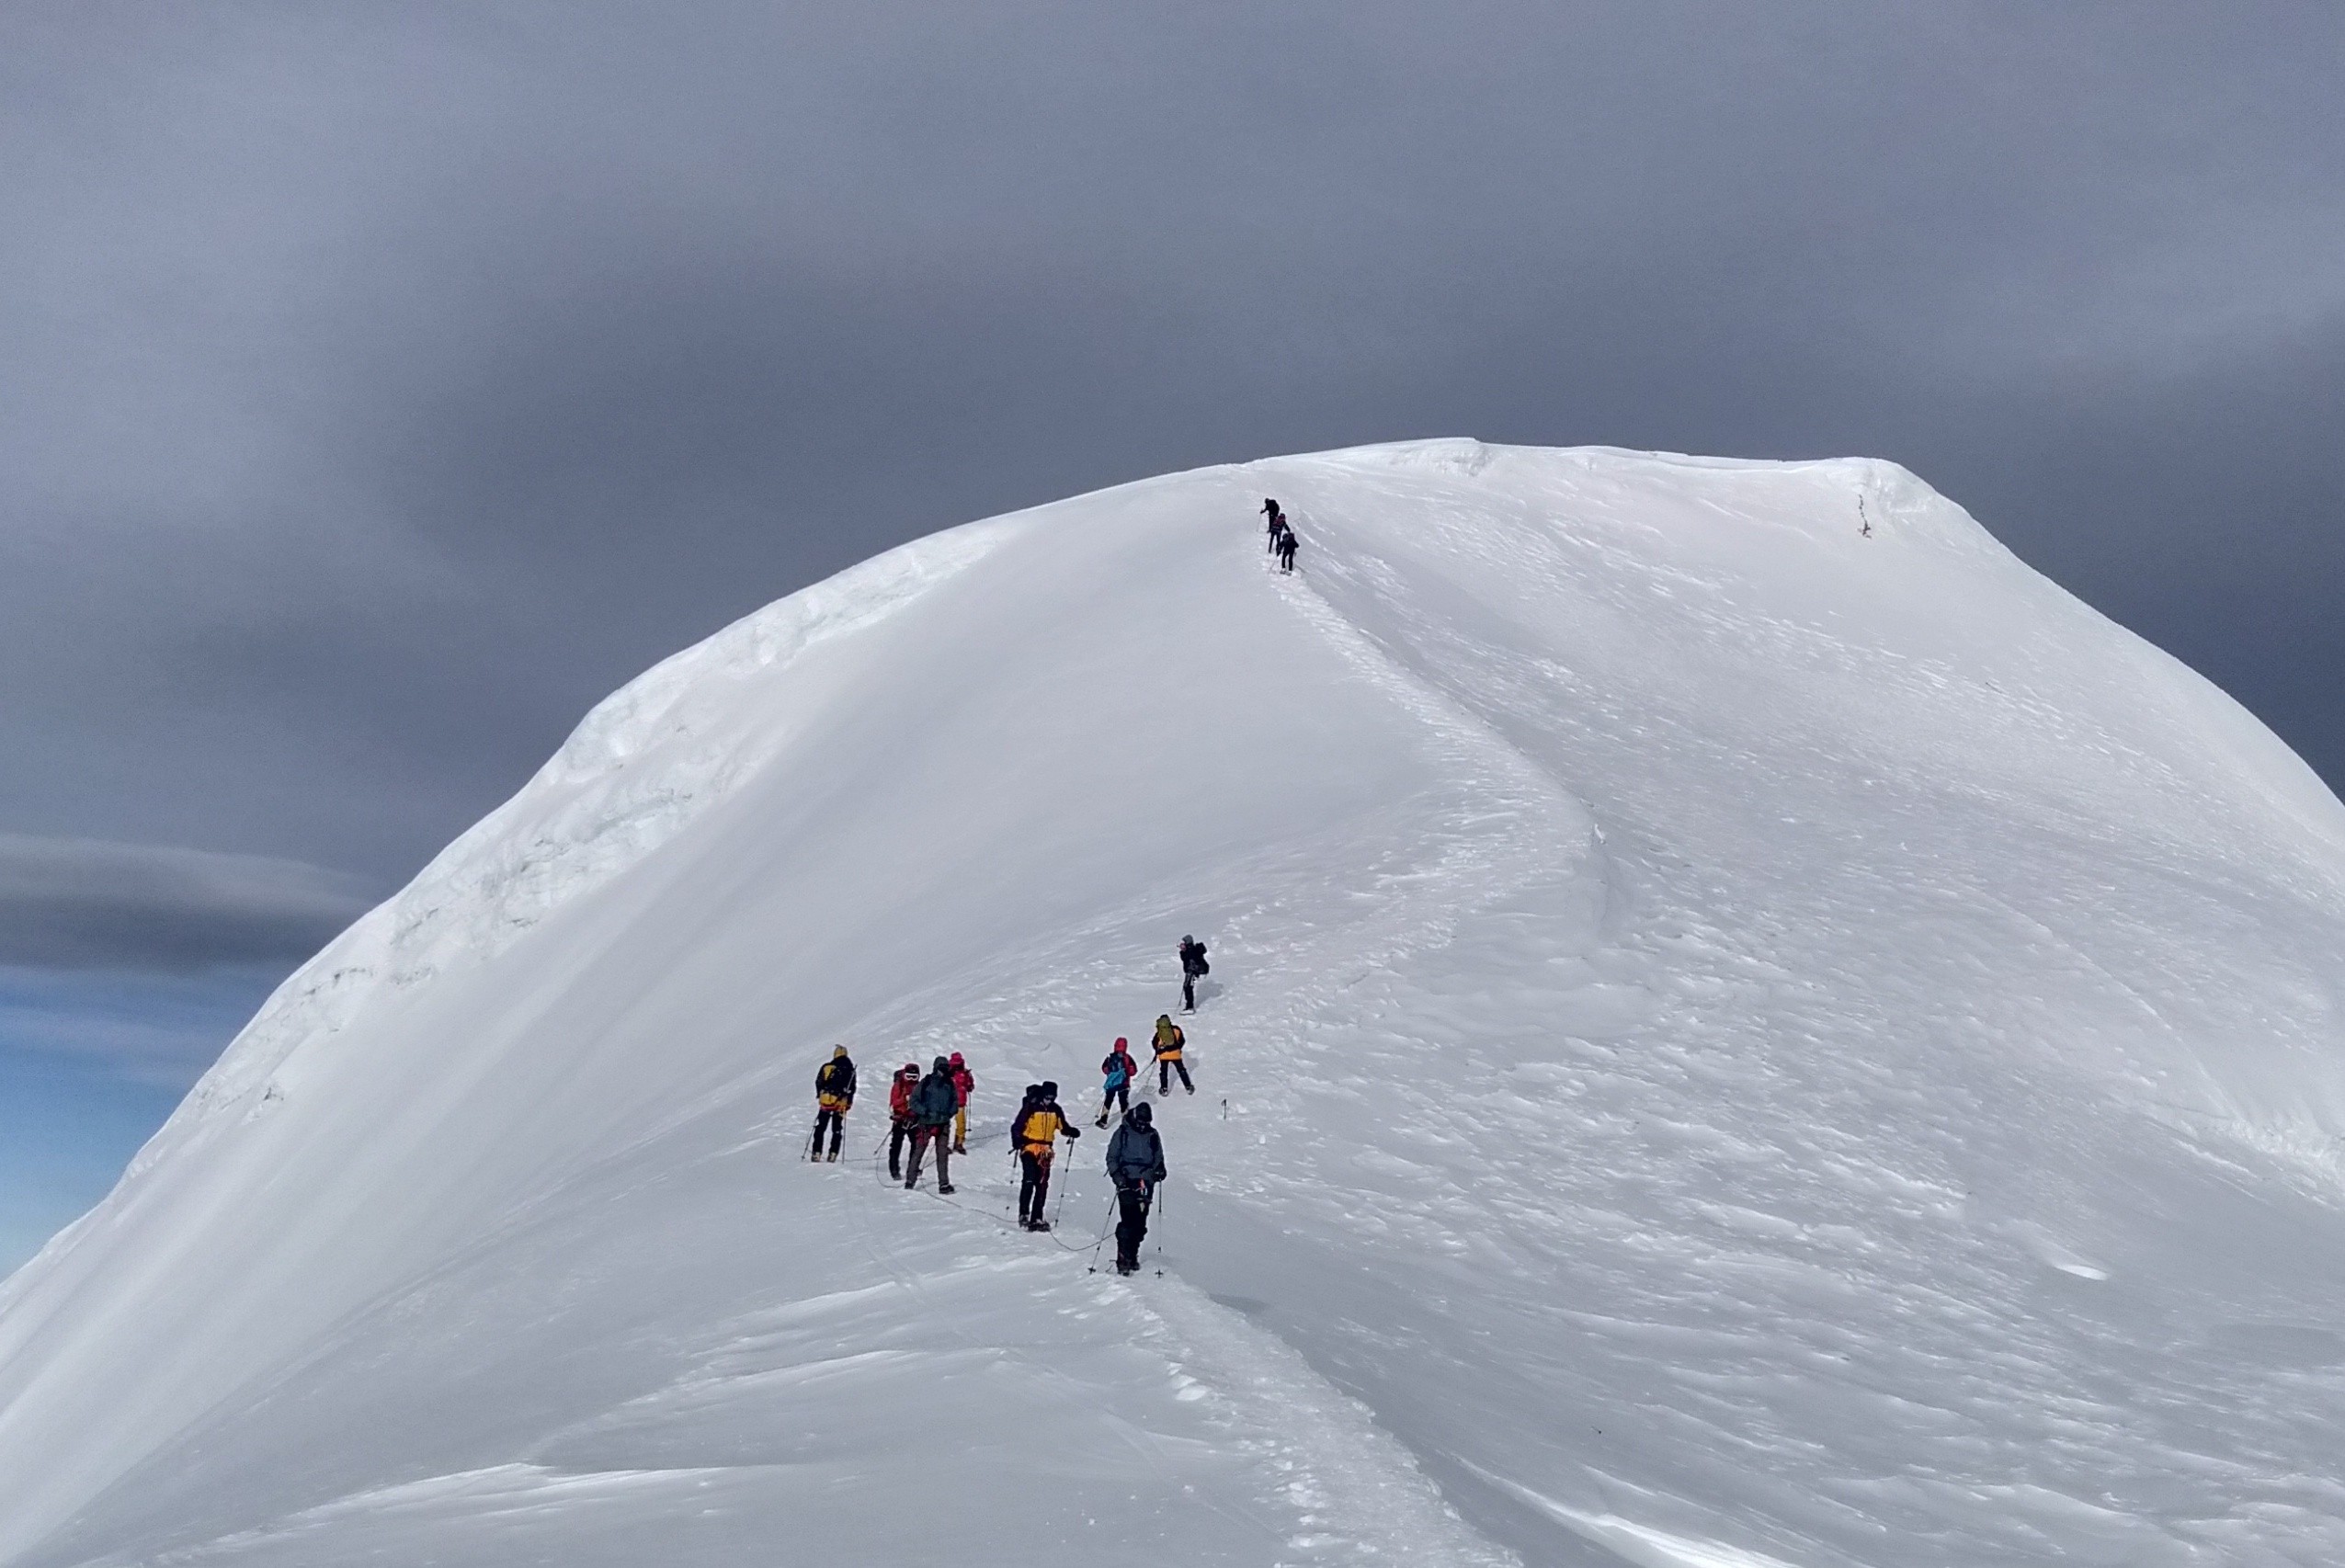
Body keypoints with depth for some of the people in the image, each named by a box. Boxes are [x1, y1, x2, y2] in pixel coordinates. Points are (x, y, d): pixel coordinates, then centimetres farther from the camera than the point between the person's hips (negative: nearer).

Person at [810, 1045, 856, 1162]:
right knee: (837, 1129, 12)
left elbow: (818, 1083, 3)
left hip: (826, 1101, -1)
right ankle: (833, 1153, 4)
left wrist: (820, 1095, 18)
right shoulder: (850, 1070, 0)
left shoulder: (826, 1067, -3)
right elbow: (851, 1088, 3)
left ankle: (817, 1152, 3)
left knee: (820, 1128, 9)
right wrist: (849, 1103, 11)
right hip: (841, 1103, 1)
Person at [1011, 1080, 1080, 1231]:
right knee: (1029, 1180, -16)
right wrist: (1017, 1142, -24)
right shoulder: (1031, 1107, -8)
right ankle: (1024, 1214, -11)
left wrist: (1071, 1132, -8)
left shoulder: (1056, 1110, 5)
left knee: (1042, 1184, 5)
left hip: (1045, 1151, 5)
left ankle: (1037, 1218, 10)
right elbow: (1017, 1126, -8)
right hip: (1029, 1148, -5)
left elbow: (1063, 1126, 13)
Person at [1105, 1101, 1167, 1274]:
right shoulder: (1122, 1133, 1)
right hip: (1127, 1183, -4)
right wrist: (1117, 1176, -11)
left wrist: (1159, 1169, 2)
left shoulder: (1152, 1135, 11)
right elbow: (1112, 1157, 3)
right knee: (1128, 1221, -12)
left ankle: (1132, 1256, 16)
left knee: (1140, 1222, 4)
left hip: (1145, 1184, 4)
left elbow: (1158, 1157, 22)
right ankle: (1123, 1260, -11)